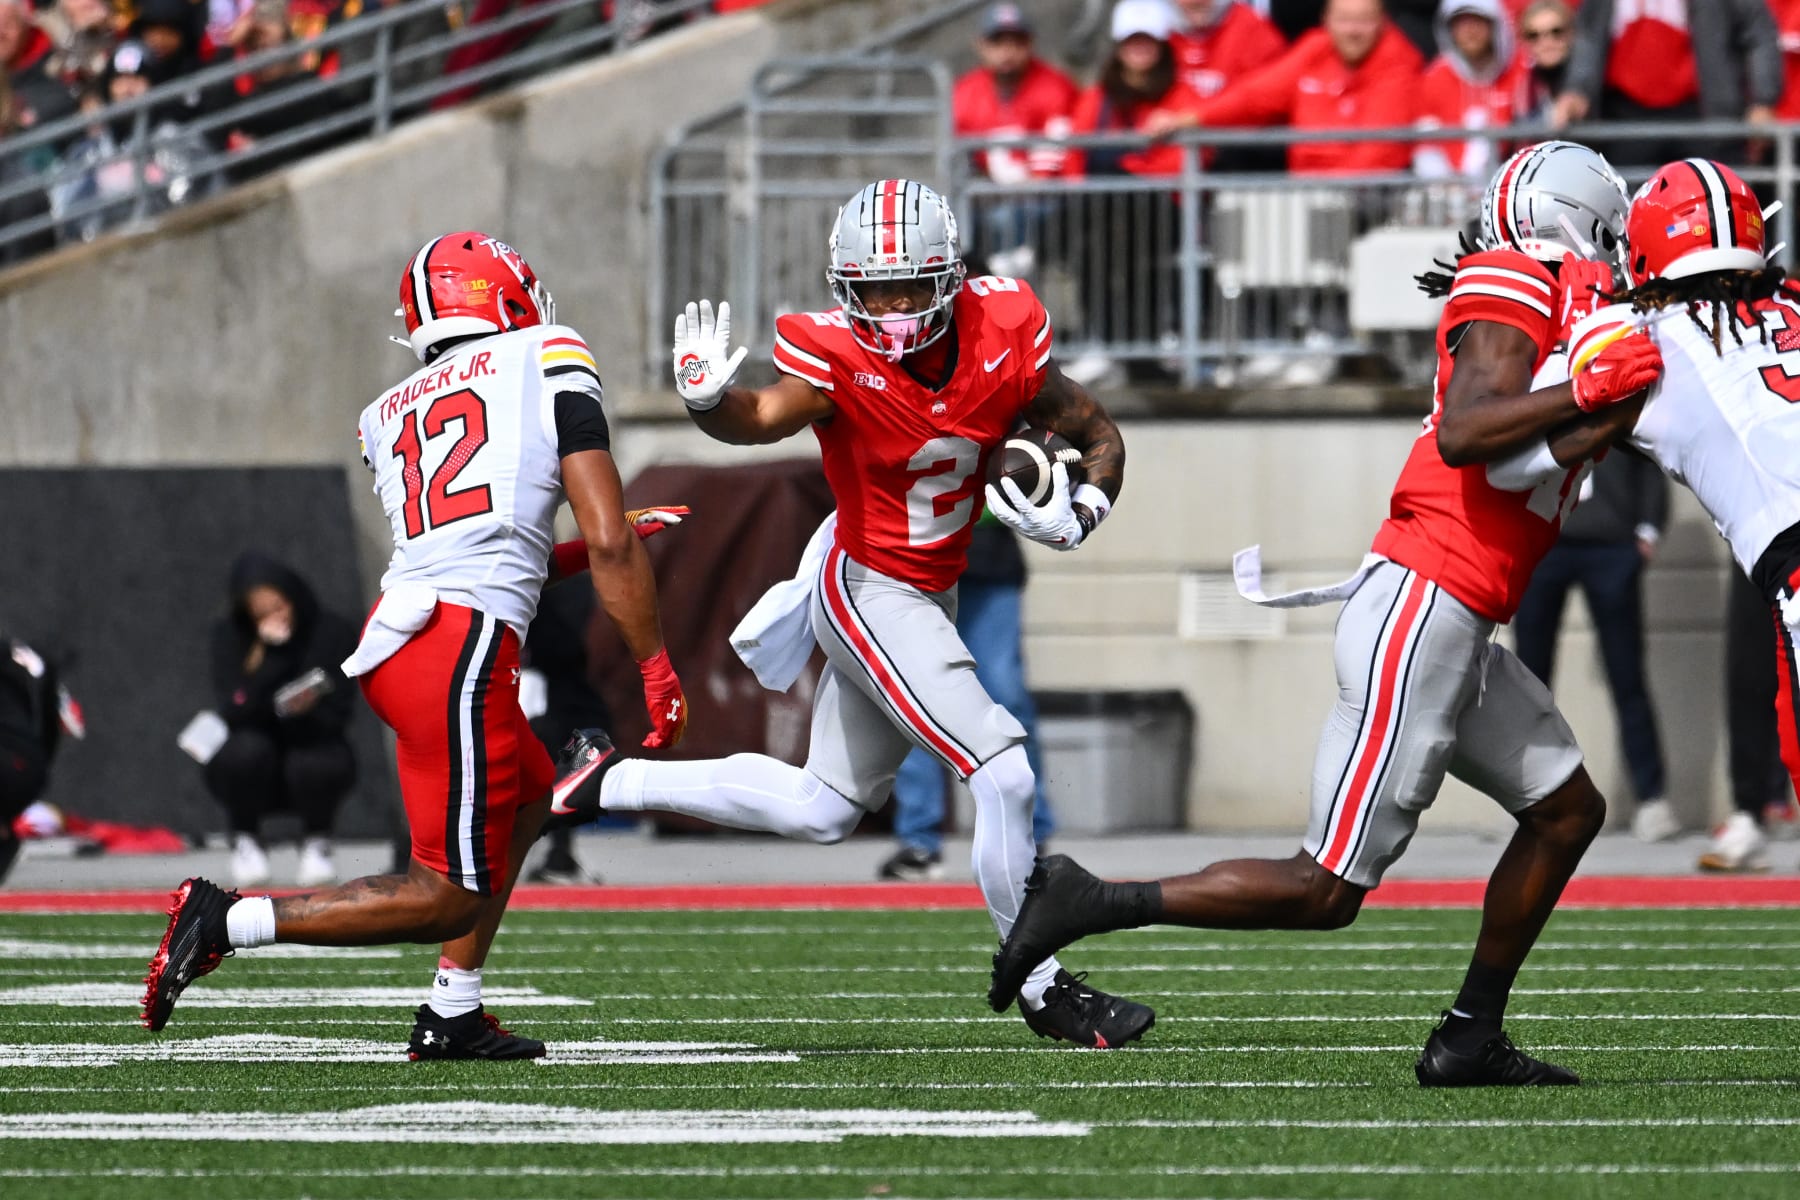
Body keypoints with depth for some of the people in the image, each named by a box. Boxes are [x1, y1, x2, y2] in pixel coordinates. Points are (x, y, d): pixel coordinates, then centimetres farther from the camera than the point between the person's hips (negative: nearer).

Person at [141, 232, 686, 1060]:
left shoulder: (389, 416, 22)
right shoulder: (549, 358, 5)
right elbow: (607, 542, -1)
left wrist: (594, 545, 39)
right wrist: (656, 668, 7)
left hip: (395, 634, 8)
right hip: (461, 649, -7)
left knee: (527, 799, 30)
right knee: (456, 894, 0)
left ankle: (452, 1017, 27)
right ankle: (229, 921, -9)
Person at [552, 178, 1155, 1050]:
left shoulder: (1003, 340, -11)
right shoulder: (838, 362, -22)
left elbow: (1098, 437, 0)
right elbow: (760, 419, -38)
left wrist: (1077, 515, -19)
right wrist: (707, 396, -60)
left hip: (929, 596, 7)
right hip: (867, 593, -7)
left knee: (823, 810, 19)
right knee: (1004, 777, -15)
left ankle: (615, 783, 32)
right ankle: (1044, 990, 0)